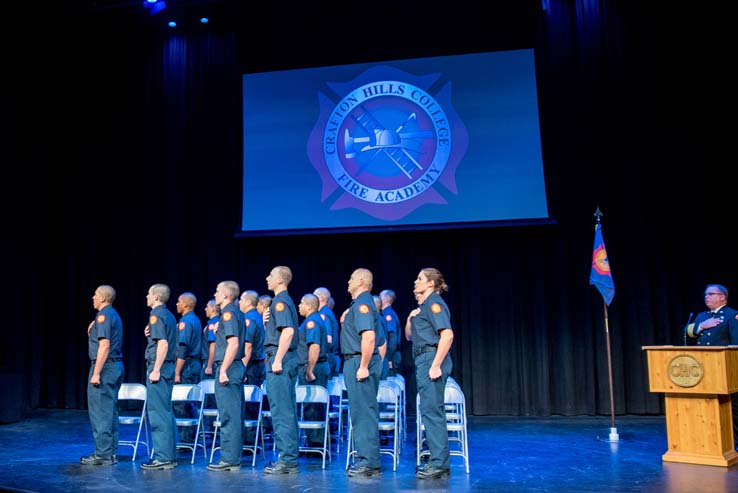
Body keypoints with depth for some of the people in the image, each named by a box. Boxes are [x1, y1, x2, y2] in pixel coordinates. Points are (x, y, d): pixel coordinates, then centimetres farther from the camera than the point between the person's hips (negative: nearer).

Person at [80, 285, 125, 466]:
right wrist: (93, 329, 15)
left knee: (100, 412, -5)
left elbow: (104, 345, -21)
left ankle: (103, 455, -2)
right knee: (110, 411, 13)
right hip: (116, 366, 10)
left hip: (105, 366, -10)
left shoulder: (103, 315, -13)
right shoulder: (114, 315, 17)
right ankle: (110, 452, 18)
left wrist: (96, 373, -21)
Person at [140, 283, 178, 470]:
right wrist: (150, 334, 11)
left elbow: (163, 343, -21)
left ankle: (163, 458, -4)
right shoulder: (169, 315, 16)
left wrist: (155, 370, -22)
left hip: (158, 366, -10)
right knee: (165, 412, 12)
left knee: (157, 413, -6)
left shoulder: (156, 315, -11)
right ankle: (169, 455, 17)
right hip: (168, 366, 10)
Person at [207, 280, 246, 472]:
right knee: (235, 415, 12)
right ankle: (234, 458, 18)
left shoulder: (228, 313, -12)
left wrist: (223, 370, -22)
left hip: (228, 368, -10)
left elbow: (233, 343, -22)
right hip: (236, 367, 10)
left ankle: (229, 459, -1)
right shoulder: (237, 313, 17)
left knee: (228, 416, -6)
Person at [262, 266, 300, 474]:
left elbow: (288, 331, -24)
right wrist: (267, 322, 5)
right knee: (287, 411, 12)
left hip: (279, 359, -10)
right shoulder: (285, 301, 19)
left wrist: (277, 360, -24)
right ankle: (290, 459, 19)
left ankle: (287, 461, -2)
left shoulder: (280, 301, -11)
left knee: (282, 411, -6)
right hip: (286, 360, 10)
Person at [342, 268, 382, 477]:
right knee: (363, 412, 13)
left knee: (364, 412, -6)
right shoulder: (360, 303, 18)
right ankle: (366, 459, 21)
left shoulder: (362, 303, -14)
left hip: (359, 362, -11)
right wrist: (346, 320, 14)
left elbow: (369, 336, -25)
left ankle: (370, 462, -2)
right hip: (356, 362, 11)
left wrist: (363, 366, -25)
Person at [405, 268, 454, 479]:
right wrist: (410, 317, 8)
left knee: (432, 411, -8)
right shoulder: (423, 306, 20)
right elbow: (410, 335, 26)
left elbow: (447, 334, -20)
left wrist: (436, 365, -24)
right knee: (431, 412, 12)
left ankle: (439, 464, -3)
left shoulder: (434, 303, -9)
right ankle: (439, 462, 18)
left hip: (431, 359, -10)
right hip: (423, 360, 10)